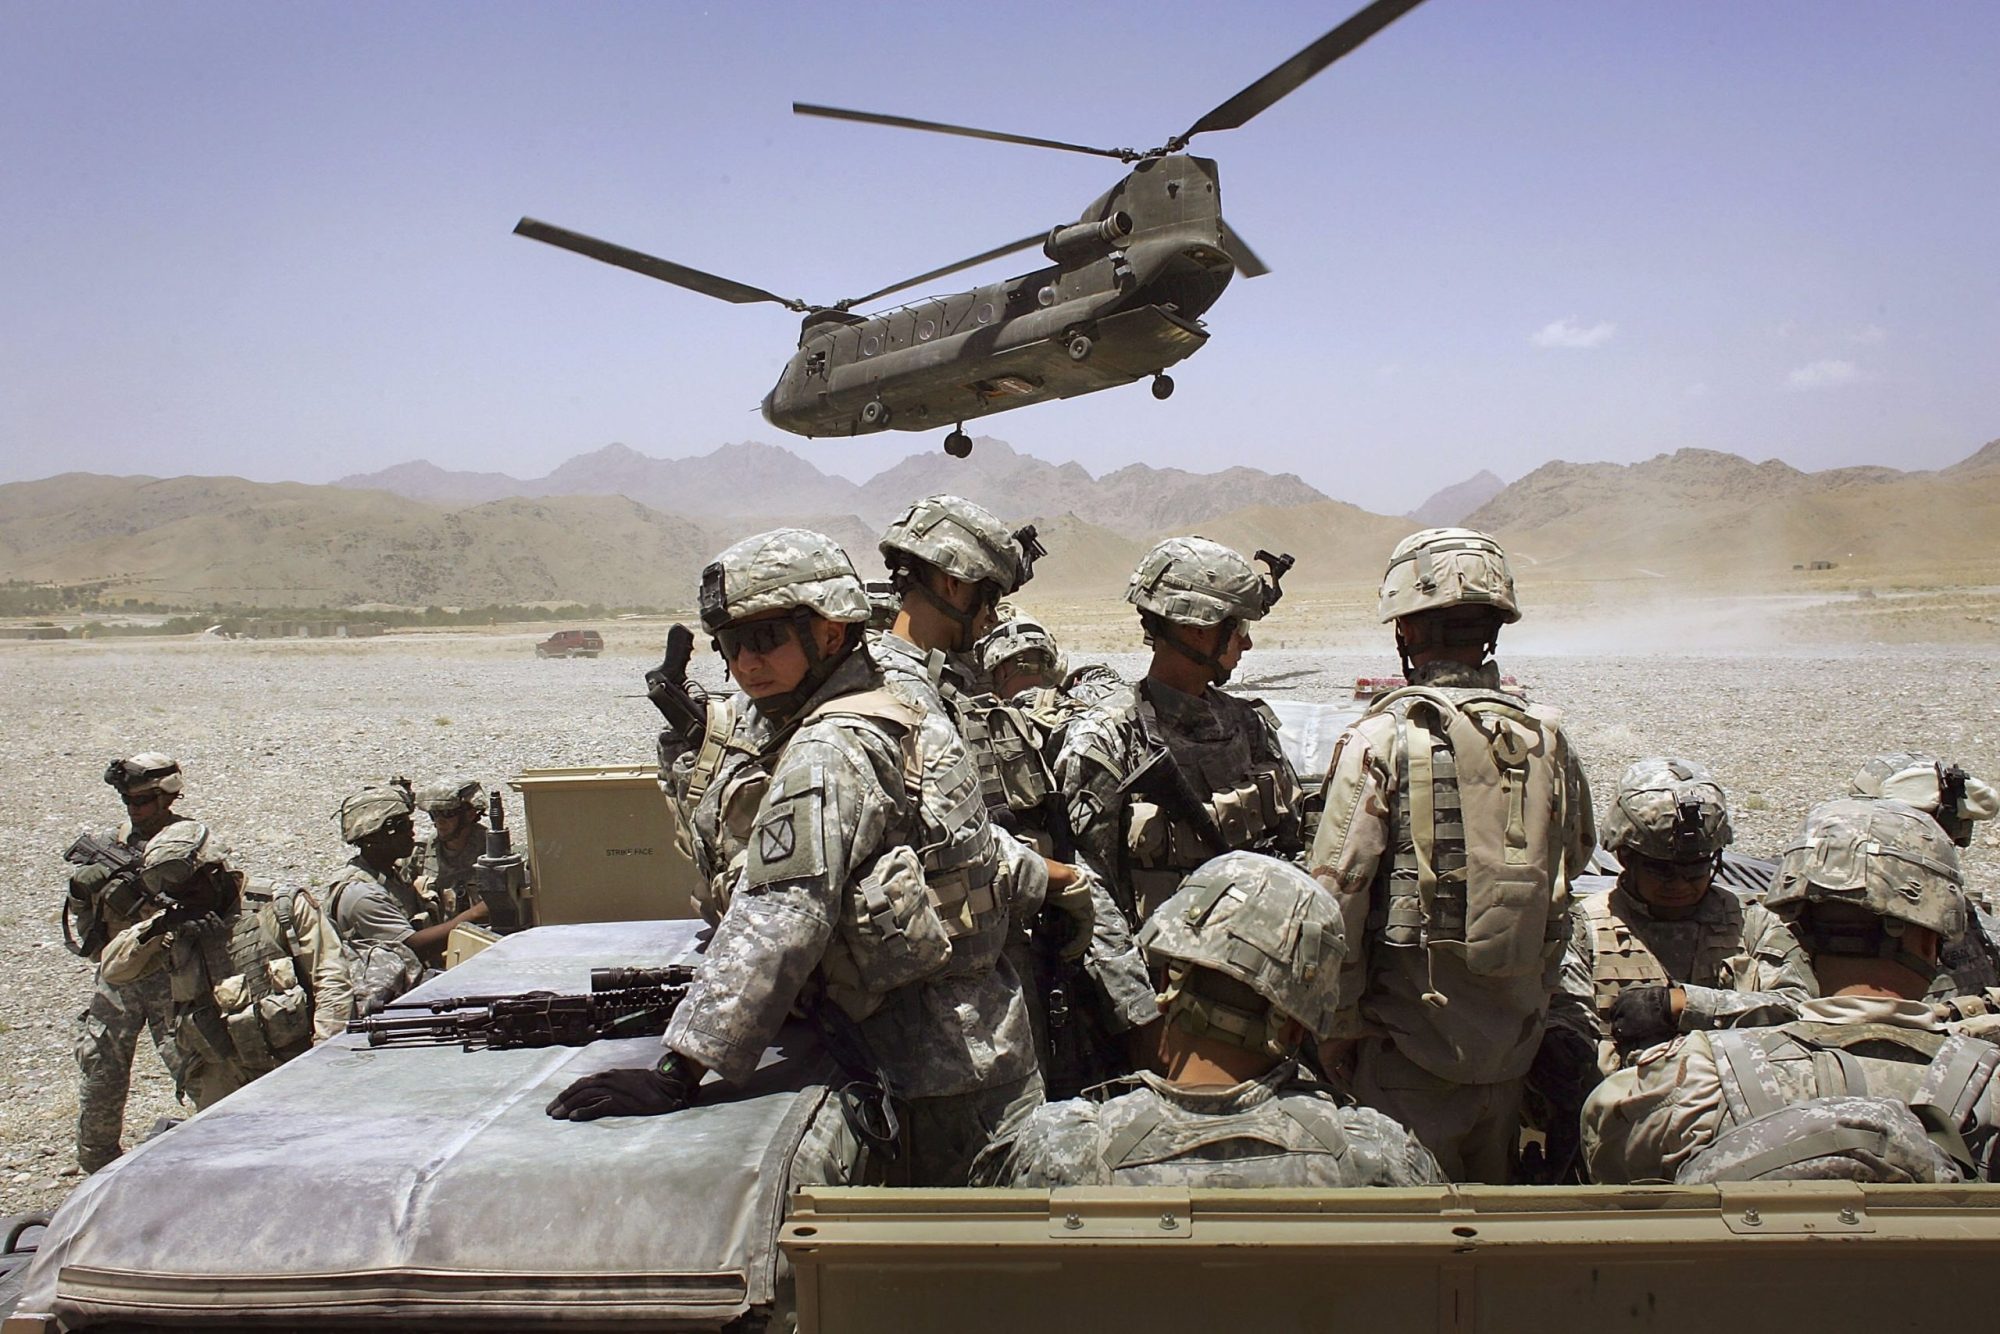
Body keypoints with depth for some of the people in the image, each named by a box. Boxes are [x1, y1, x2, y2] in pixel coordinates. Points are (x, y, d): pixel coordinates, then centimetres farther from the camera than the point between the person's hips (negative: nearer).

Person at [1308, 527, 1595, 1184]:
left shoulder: (1383, 738, -15)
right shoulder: (1547, 735, 1)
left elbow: (1336, 893, -16)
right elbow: (1574, 860, 13)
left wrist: (1340, 1026, -7)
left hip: (1412, 1038, -5)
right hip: (1516, 1035, 5)